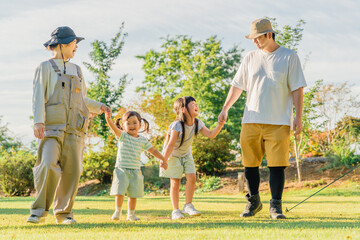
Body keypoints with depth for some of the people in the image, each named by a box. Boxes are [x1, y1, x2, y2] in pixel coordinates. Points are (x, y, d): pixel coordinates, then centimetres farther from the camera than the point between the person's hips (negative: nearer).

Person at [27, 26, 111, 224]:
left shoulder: (76, 70, 24)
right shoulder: (45, 68, 7)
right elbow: (39, 97, -4)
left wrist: (99, 107, 18)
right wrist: (38, 122, -17)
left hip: (74, 130, 5)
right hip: (52, 127, -5)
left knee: (71, 170, -3)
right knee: (48, 166, -21)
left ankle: (64, 213, 5)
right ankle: (39, 210, -16)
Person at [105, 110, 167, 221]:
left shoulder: (143, 140, 8)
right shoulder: (122, 136, -2)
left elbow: (153, 150, 17)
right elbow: (114, 128, -21)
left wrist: (162, 159, 14)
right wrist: (108, 119, -39)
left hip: (135, 171, 3)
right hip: (122, 170, -3)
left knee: (134, 194, 5)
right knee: (120, 192, -10)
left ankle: (131, 214, 19)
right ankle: (118, 211, 6)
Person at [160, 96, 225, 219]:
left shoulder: (197, 123, -10)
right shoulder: (177, 125, -28)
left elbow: (211, 135, -13)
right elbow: (171, 144, -26)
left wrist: (220, 125, -29)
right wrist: (164, 161, -24)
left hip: (186, 154, 5)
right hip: (173, 155, -5)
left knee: (192, 177, -10)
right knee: (175, 181, -7)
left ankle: (188, 205, 2)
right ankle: (175, 210, 0)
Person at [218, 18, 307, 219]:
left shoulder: (289, 57, 2)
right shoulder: (251, 58, 12)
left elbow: (297, 89, 0)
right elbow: (237, 86, 17)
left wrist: (299, 117, -7)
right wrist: (225, 109, 8)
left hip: (278, 122, -3)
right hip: (251, 120, 3)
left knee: (277, 164, -8)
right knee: (250, 163, 4)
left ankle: (276, 206, -1)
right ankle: (254, 201, 20)